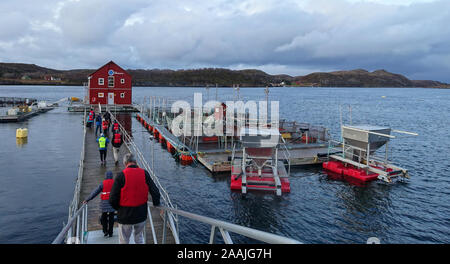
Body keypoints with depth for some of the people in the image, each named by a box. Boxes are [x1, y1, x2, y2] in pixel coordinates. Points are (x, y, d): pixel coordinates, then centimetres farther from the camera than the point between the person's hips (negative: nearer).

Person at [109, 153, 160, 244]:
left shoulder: (121, 175, -14)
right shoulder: (144, 174, -5)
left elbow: (112, 199, -14)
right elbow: (155, 192, -5)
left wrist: (118, 208, 5)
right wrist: (156, 204, 13)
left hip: (125, 215, -3)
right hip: (141, 214, 3)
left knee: (124, 241, 15)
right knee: (139, 239, 23)